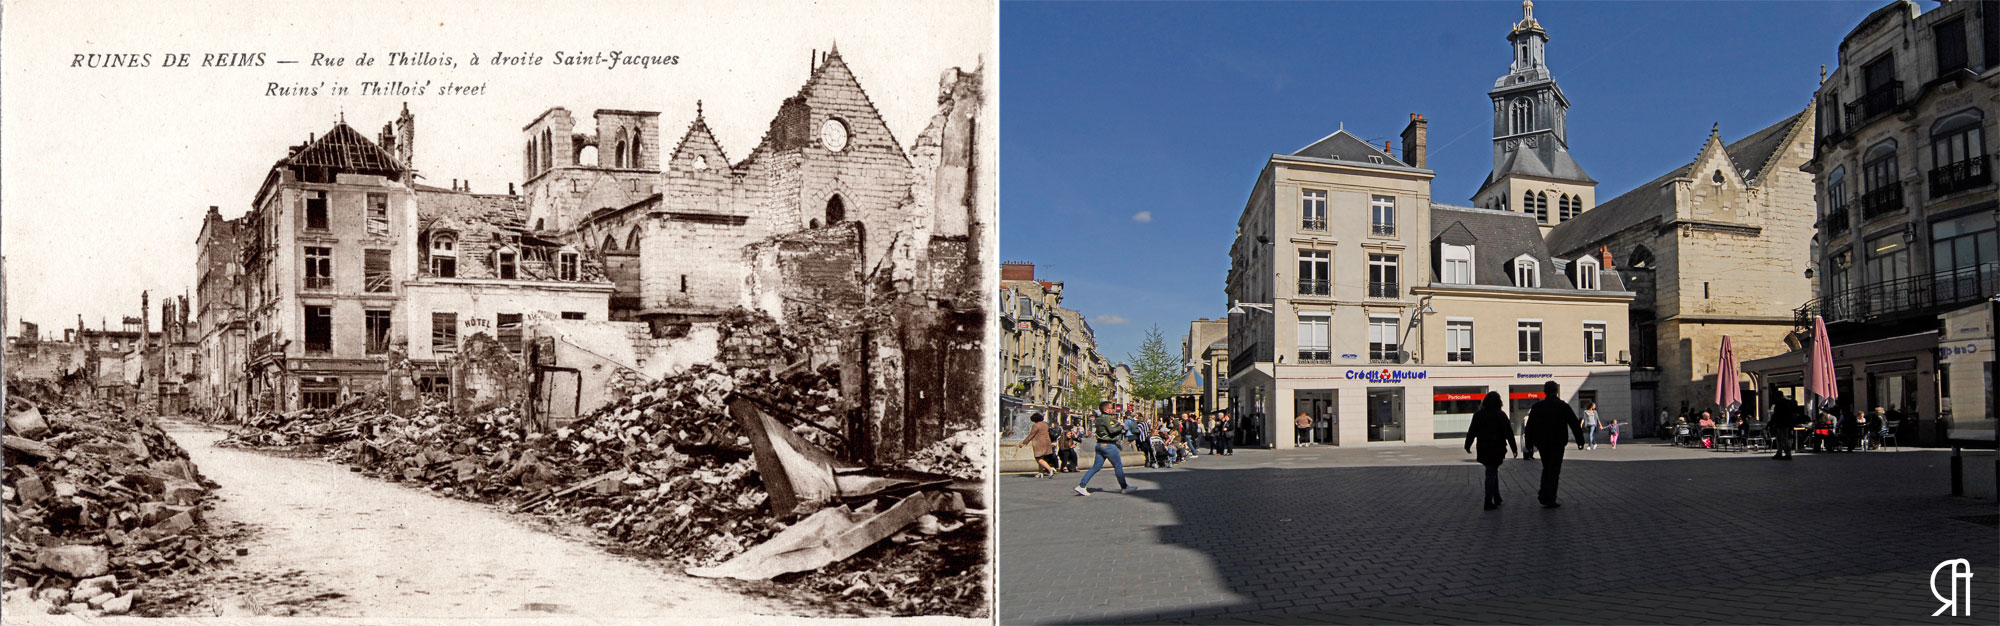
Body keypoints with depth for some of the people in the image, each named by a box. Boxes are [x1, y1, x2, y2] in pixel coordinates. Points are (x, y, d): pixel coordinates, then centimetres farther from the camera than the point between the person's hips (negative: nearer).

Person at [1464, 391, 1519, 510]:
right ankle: (1489, 502, -5)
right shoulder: (1501, 416, -7)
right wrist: (1514, 448, 4)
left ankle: (1496, 498, 24)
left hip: (1483, 450, 3)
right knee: (1492, 473, -1)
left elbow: (1472, 432, 3)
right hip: (1497, 450, -3)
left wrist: (1467, 445, 14)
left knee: (1492, 472, 18)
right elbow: (1509, 433, -4)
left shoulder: (1478, 415, 1)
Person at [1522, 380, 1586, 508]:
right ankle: (1550, 500, -3)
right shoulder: (1563, 406, -5)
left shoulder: (1537, 406, 3)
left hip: (1542, 443, 3)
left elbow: (1529, 426, 5)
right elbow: (1575, 424, -4)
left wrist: (1529, 443, 13)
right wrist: (1580, 440, 4)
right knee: (1554, 470, 0)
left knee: (1546, 468, 18)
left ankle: (1544, 496, 9)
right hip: (1557, 443, -3)